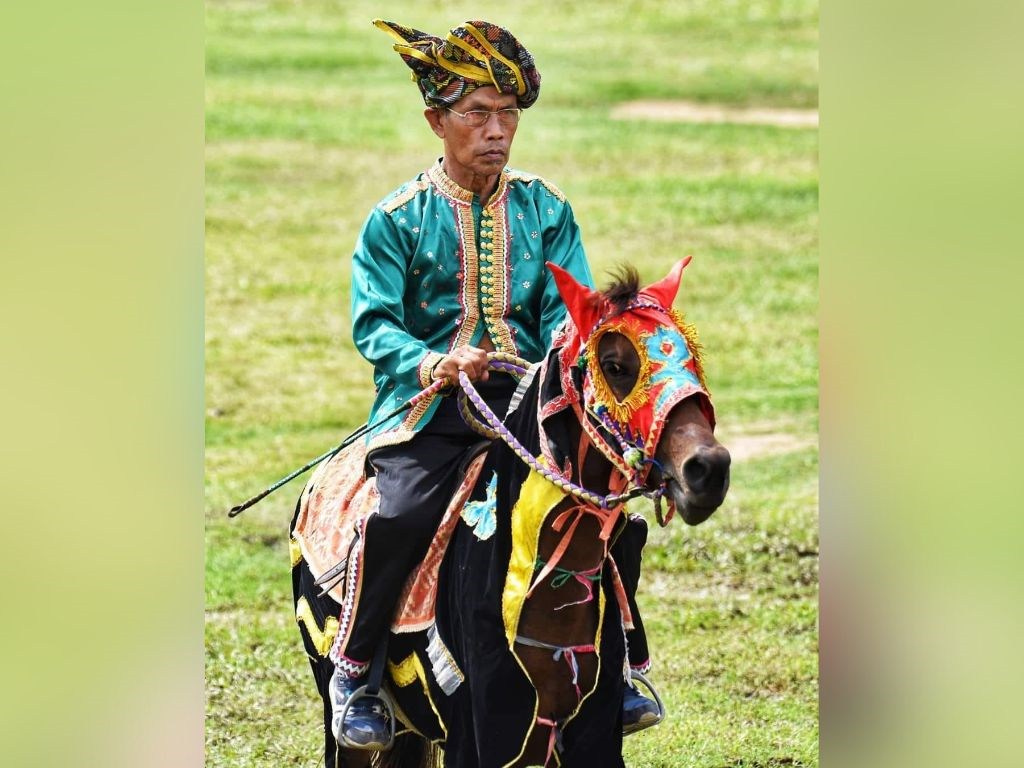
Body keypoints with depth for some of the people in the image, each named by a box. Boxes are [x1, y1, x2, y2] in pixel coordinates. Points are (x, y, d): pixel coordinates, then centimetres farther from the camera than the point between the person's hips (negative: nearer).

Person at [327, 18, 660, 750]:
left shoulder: (546, 210, 9)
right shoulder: (397, 219, 0)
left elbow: (568, 308, 3)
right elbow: (375, 325, -5)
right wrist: (432, 363, -25)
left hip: (526, 394, 3)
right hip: (429, 402, -3)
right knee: (401, 513, -28)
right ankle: (353, 673, -7)